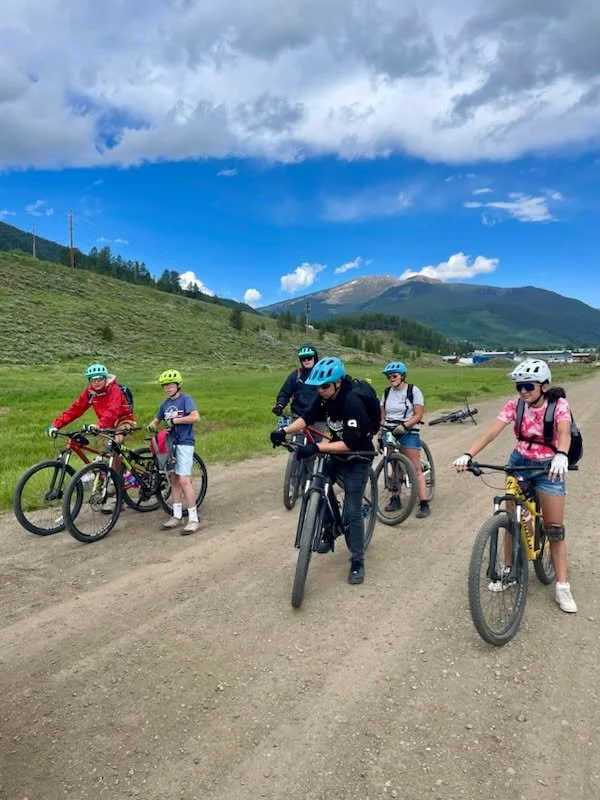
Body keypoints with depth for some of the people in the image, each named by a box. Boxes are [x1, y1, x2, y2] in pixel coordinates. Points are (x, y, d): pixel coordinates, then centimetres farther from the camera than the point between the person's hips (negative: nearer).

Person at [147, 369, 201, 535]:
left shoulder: (185, 399, -8)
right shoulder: (165, 403, 11)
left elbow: (195, 417, -22)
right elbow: (156, 420, 17)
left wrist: (175, 420, -21)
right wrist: (152, 425, -6)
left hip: (184, 443, -7)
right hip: (170, 443, 7)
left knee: (184, 480, -12)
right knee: (174, 480, 10)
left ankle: (193, 519, -7)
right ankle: (177, 516, 19)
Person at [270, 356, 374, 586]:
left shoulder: (352, 403, -31)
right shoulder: (324, 396, -8)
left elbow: (349, 443, -36)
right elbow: (308, 416, -9)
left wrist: (317, 448, -44)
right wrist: (284, 430, -26)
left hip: (357, 459, -7)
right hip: (336, 454, 8)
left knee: (352, 511, -7)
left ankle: (357, 562, 6)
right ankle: (329, 532, 30)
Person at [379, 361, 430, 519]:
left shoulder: (413, 391, -5)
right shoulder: (387, 392, 9)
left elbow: (418, 415, -9)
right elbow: (383, 416, 12)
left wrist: (404, 425, -23)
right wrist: (380, 434, 5)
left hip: (408, 433, -4)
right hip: (390, 434, 5)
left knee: (415, 469, -7)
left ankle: (424, 504, -7)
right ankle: (395, 499, 20)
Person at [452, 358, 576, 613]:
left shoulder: (559, 404, -16)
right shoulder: (515, 405, -11)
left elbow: (564, 432, -36)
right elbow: (491, 432, -22)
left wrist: (561, 456, -57)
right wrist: (468, 454, -37)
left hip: (548, 467, -2)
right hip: (519, 463, 3)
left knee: (555, 528, 0)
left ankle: (562, 587, 9)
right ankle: (509, 570, 26)